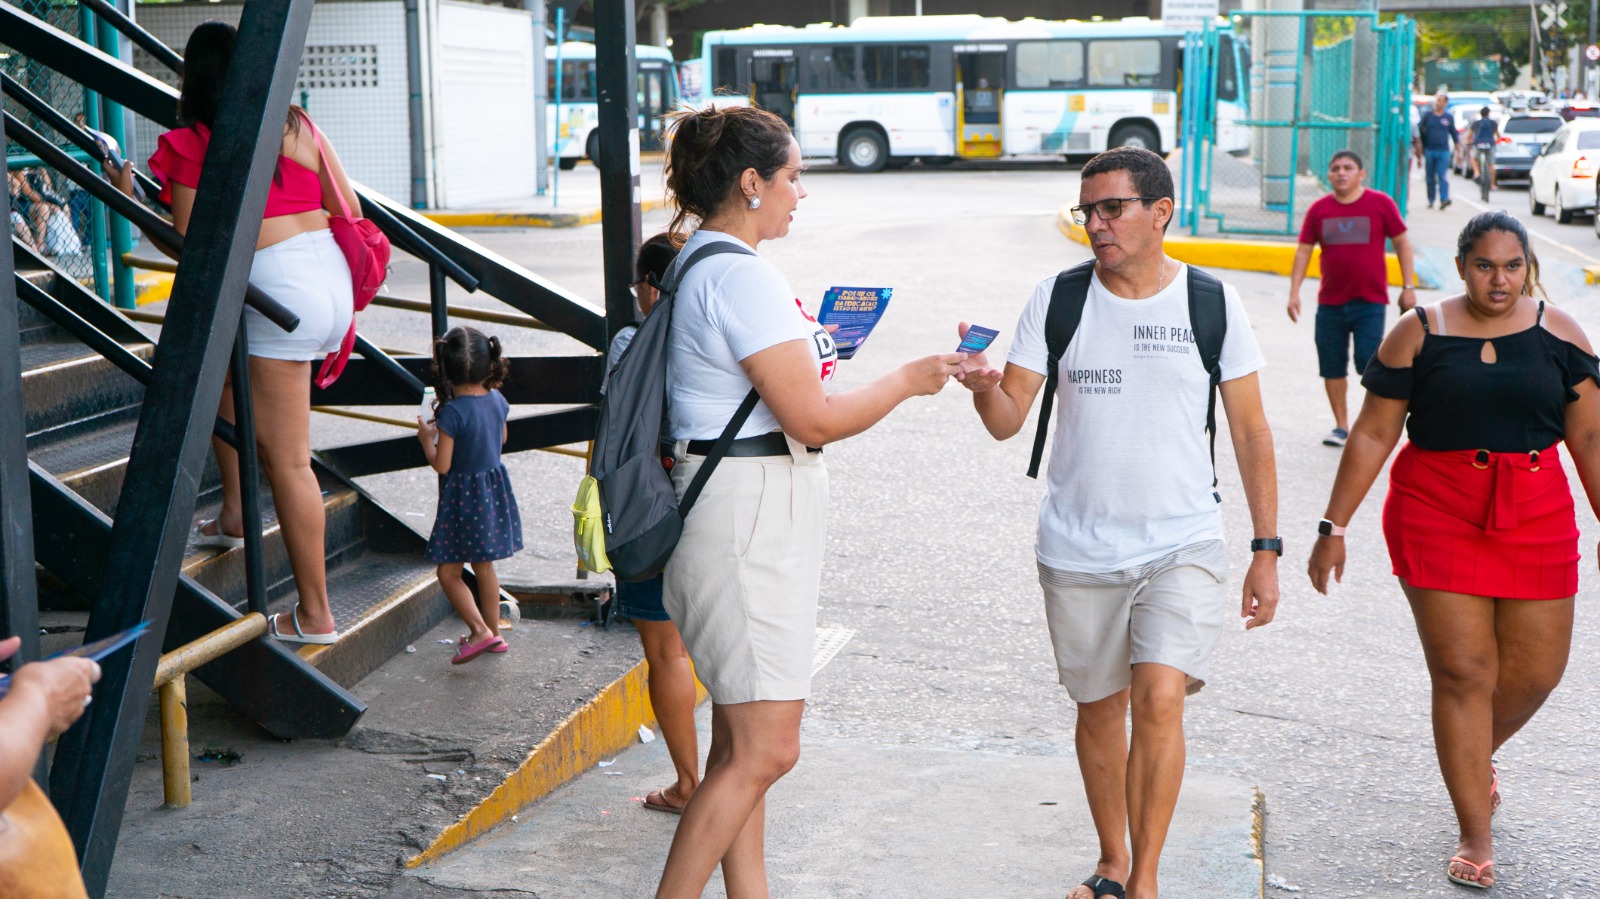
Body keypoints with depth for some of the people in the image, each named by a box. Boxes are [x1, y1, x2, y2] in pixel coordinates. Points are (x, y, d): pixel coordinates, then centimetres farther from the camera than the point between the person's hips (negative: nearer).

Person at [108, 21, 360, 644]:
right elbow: (350, 209, 12)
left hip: (278, 292, -7)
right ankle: (233, 517, 35)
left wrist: (129, 200, 10)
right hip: (331, 276, 8)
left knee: (285, 457, -1)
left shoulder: (190, 145, -5)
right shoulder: (299, 124, 10)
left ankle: (315, 616, 4)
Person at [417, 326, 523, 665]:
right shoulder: (497, 400, -3)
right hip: (495, 489, 7)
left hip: (463, 497, -7)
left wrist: (426, 437, -3)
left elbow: (441, 465, -20)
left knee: (448, 571, 4)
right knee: (484, 566, 20)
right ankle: (494, 631, 28)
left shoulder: (453, 412, -23)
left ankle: (481, 631, -6)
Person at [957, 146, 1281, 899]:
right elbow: (1008, 420, -2)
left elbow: (1250, 432, 3)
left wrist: (1266, 548, 1)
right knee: (1099, 711, 13)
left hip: (1183, 544, -2)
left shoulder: (1213, 303, -2)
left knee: (1159, 701, -16)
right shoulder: (1056, 299, 0)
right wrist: (983, 387, -25)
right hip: (1078, 549, 2)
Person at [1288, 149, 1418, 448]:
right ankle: (1341, 426, 19)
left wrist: (1408, 286, 0)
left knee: (1368, 361, -12)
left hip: (1370, 302, -3)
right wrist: (1294, 292, 0)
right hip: (1330, 303, 3)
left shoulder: (1381, 203, 0)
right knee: (1332, 367, 5)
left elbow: (1402, 243, 4)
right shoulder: (1319, 210, 5)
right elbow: (1303, 251, 7)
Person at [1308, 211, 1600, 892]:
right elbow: (1373, 435, -1)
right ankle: (1474, 836, 9)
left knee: (1536, 670, 6)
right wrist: (1333, 527, -3)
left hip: (1537, 517, 3)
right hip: (1437, 515, -2)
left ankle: (1477, 753, 40)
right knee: (1462, 671, -3)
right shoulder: (1419, 334, -2)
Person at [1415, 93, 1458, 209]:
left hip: (1443, 151, -1)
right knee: (1430, 177, 6)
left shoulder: (1448, 118, 8)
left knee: (1442, 176, -13)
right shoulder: (1427, 115, 7)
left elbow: (1455, 135, 12)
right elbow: (1419, 131, 6)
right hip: (1429, 151, 1)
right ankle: (1431, 200, 14)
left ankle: (1444, 199, -21)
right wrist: (1419, 151, -1)